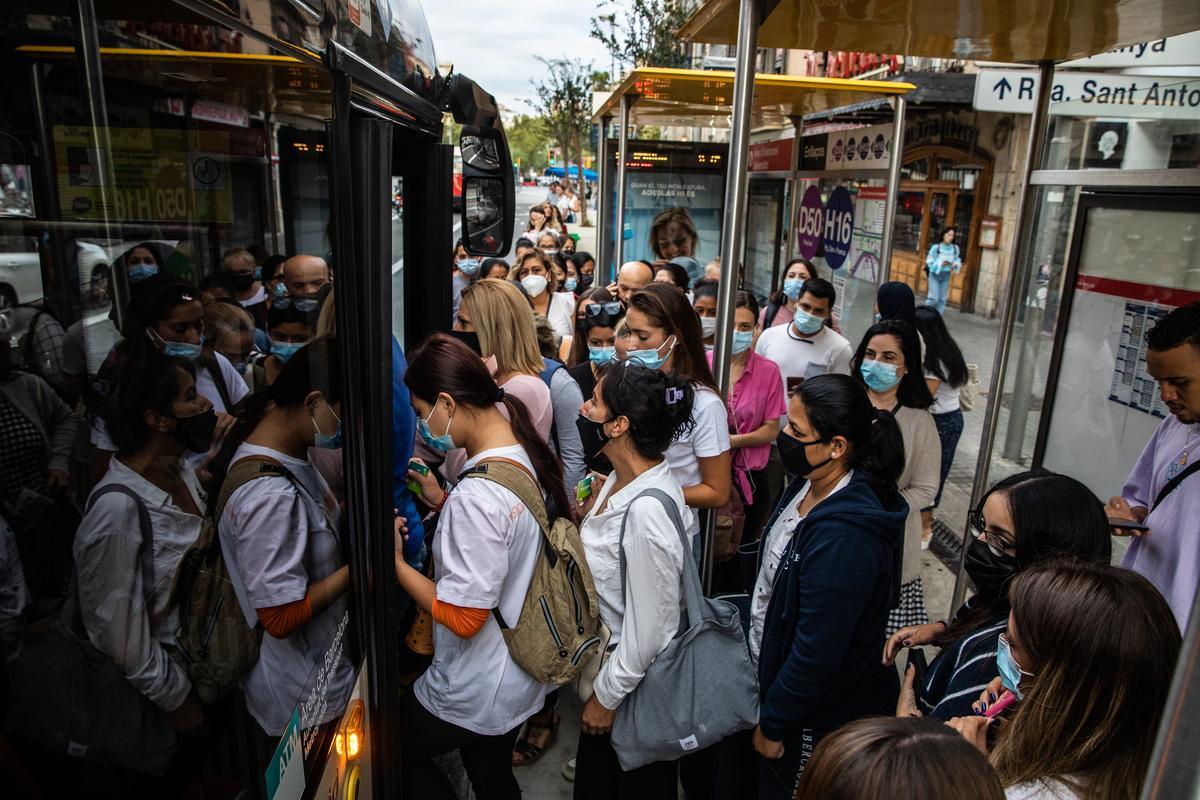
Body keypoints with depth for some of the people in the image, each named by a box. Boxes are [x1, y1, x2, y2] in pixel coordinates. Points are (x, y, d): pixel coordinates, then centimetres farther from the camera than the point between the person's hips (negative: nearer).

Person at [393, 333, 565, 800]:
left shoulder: (476, 496, -32)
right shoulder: (526, 455, -4)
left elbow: (462, 617, -26)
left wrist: (395, 561, -17)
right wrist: (443, 502, 4)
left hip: (475, 695, -8)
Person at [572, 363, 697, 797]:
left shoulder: (648, 510, -33)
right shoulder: (621, 478, -6)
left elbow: (648, 628, -25)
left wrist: (607, 696, -13)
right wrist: (588, 515, -6)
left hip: (636, 684, -8)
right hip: (607, 660, 8)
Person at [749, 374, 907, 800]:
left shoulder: (842, 538, -34)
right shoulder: (808, 486, -6)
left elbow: (816, 653, -27)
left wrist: (773, 724, -13)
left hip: (819, 720, -8)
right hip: (775, 671, 8)